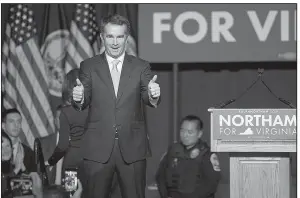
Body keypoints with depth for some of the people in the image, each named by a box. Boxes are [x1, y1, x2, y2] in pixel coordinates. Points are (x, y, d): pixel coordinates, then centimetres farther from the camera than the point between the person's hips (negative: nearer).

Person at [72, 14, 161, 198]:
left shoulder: (141, 67, 6)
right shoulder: (88, 66, 5)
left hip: (132, 148, 0)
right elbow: (83, 104, -1)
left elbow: (147, 99, -6)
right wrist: (79, 98, -25)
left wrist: (153, 95, -30)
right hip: (98, 148, 0)